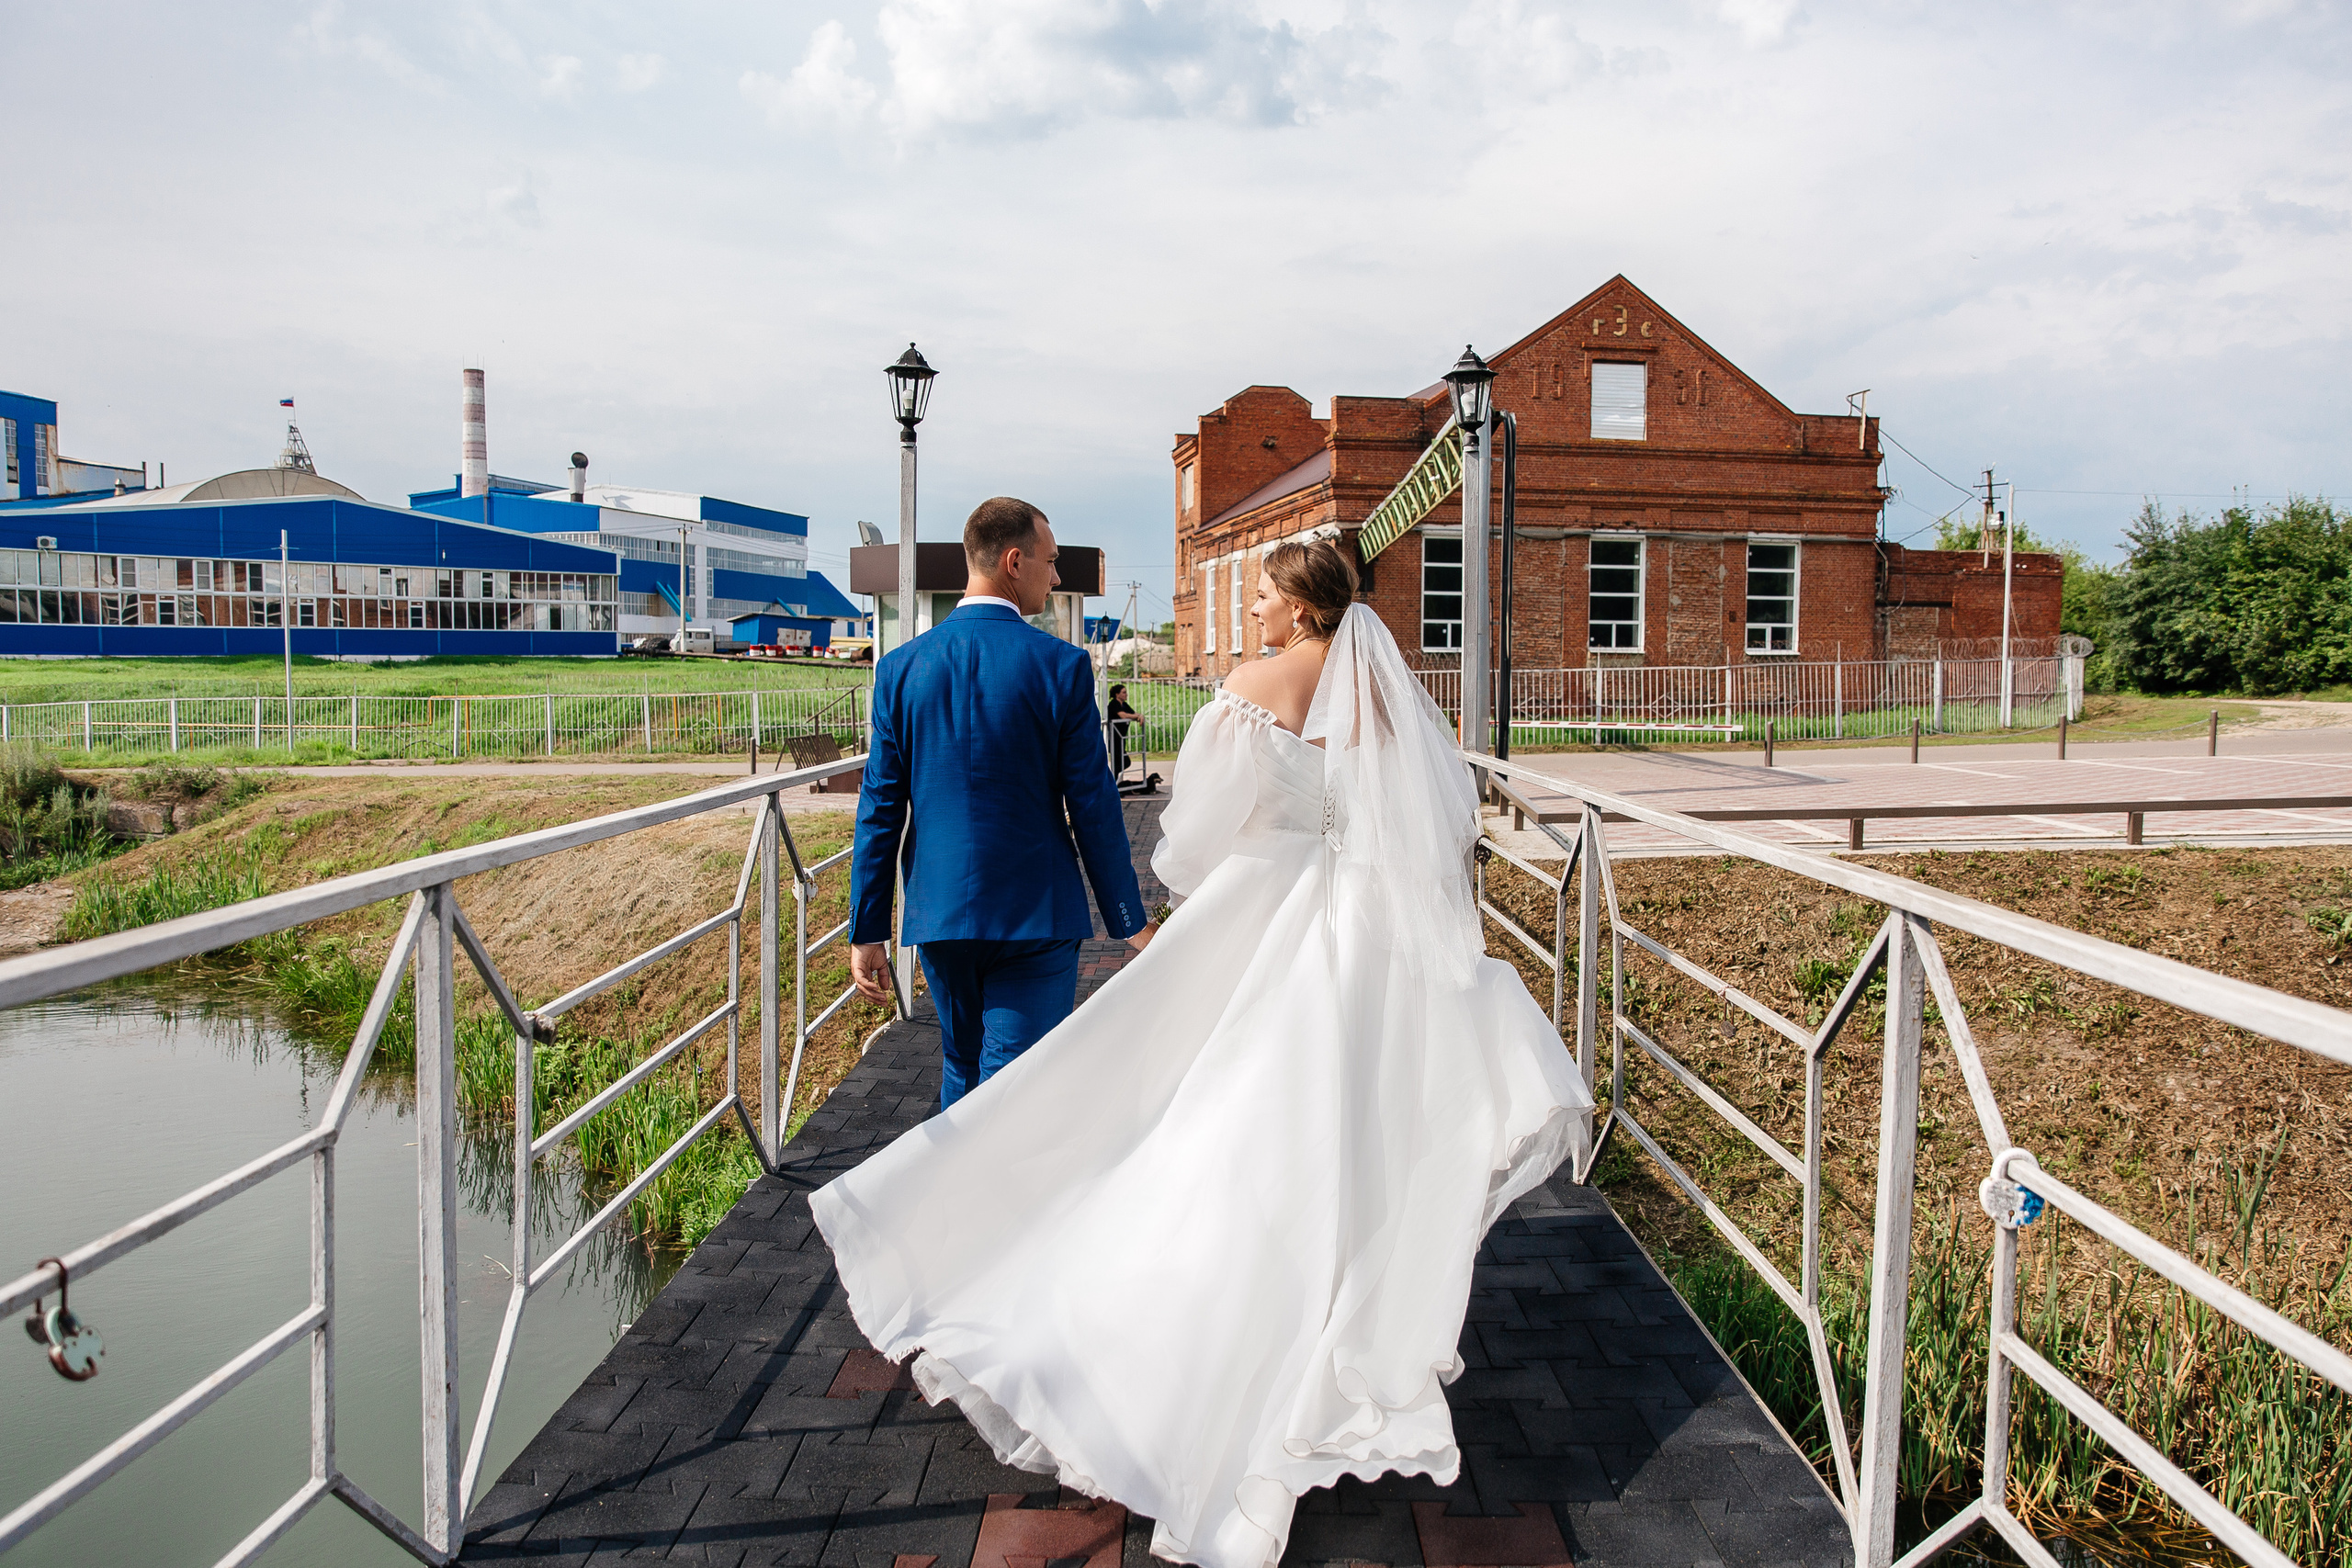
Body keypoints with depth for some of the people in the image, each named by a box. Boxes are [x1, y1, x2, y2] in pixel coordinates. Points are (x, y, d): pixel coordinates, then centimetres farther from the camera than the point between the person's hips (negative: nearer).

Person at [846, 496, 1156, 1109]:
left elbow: (880, 809, 0)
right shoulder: (1061, 666, -10)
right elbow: (1093, 806, -8)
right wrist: (1131, 920, 2)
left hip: (938, 915, 4)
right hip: (1036, 918, -4)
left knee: (962, 1067, 23)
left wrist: (867, 931, 6)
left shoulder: (901, 666, -1)